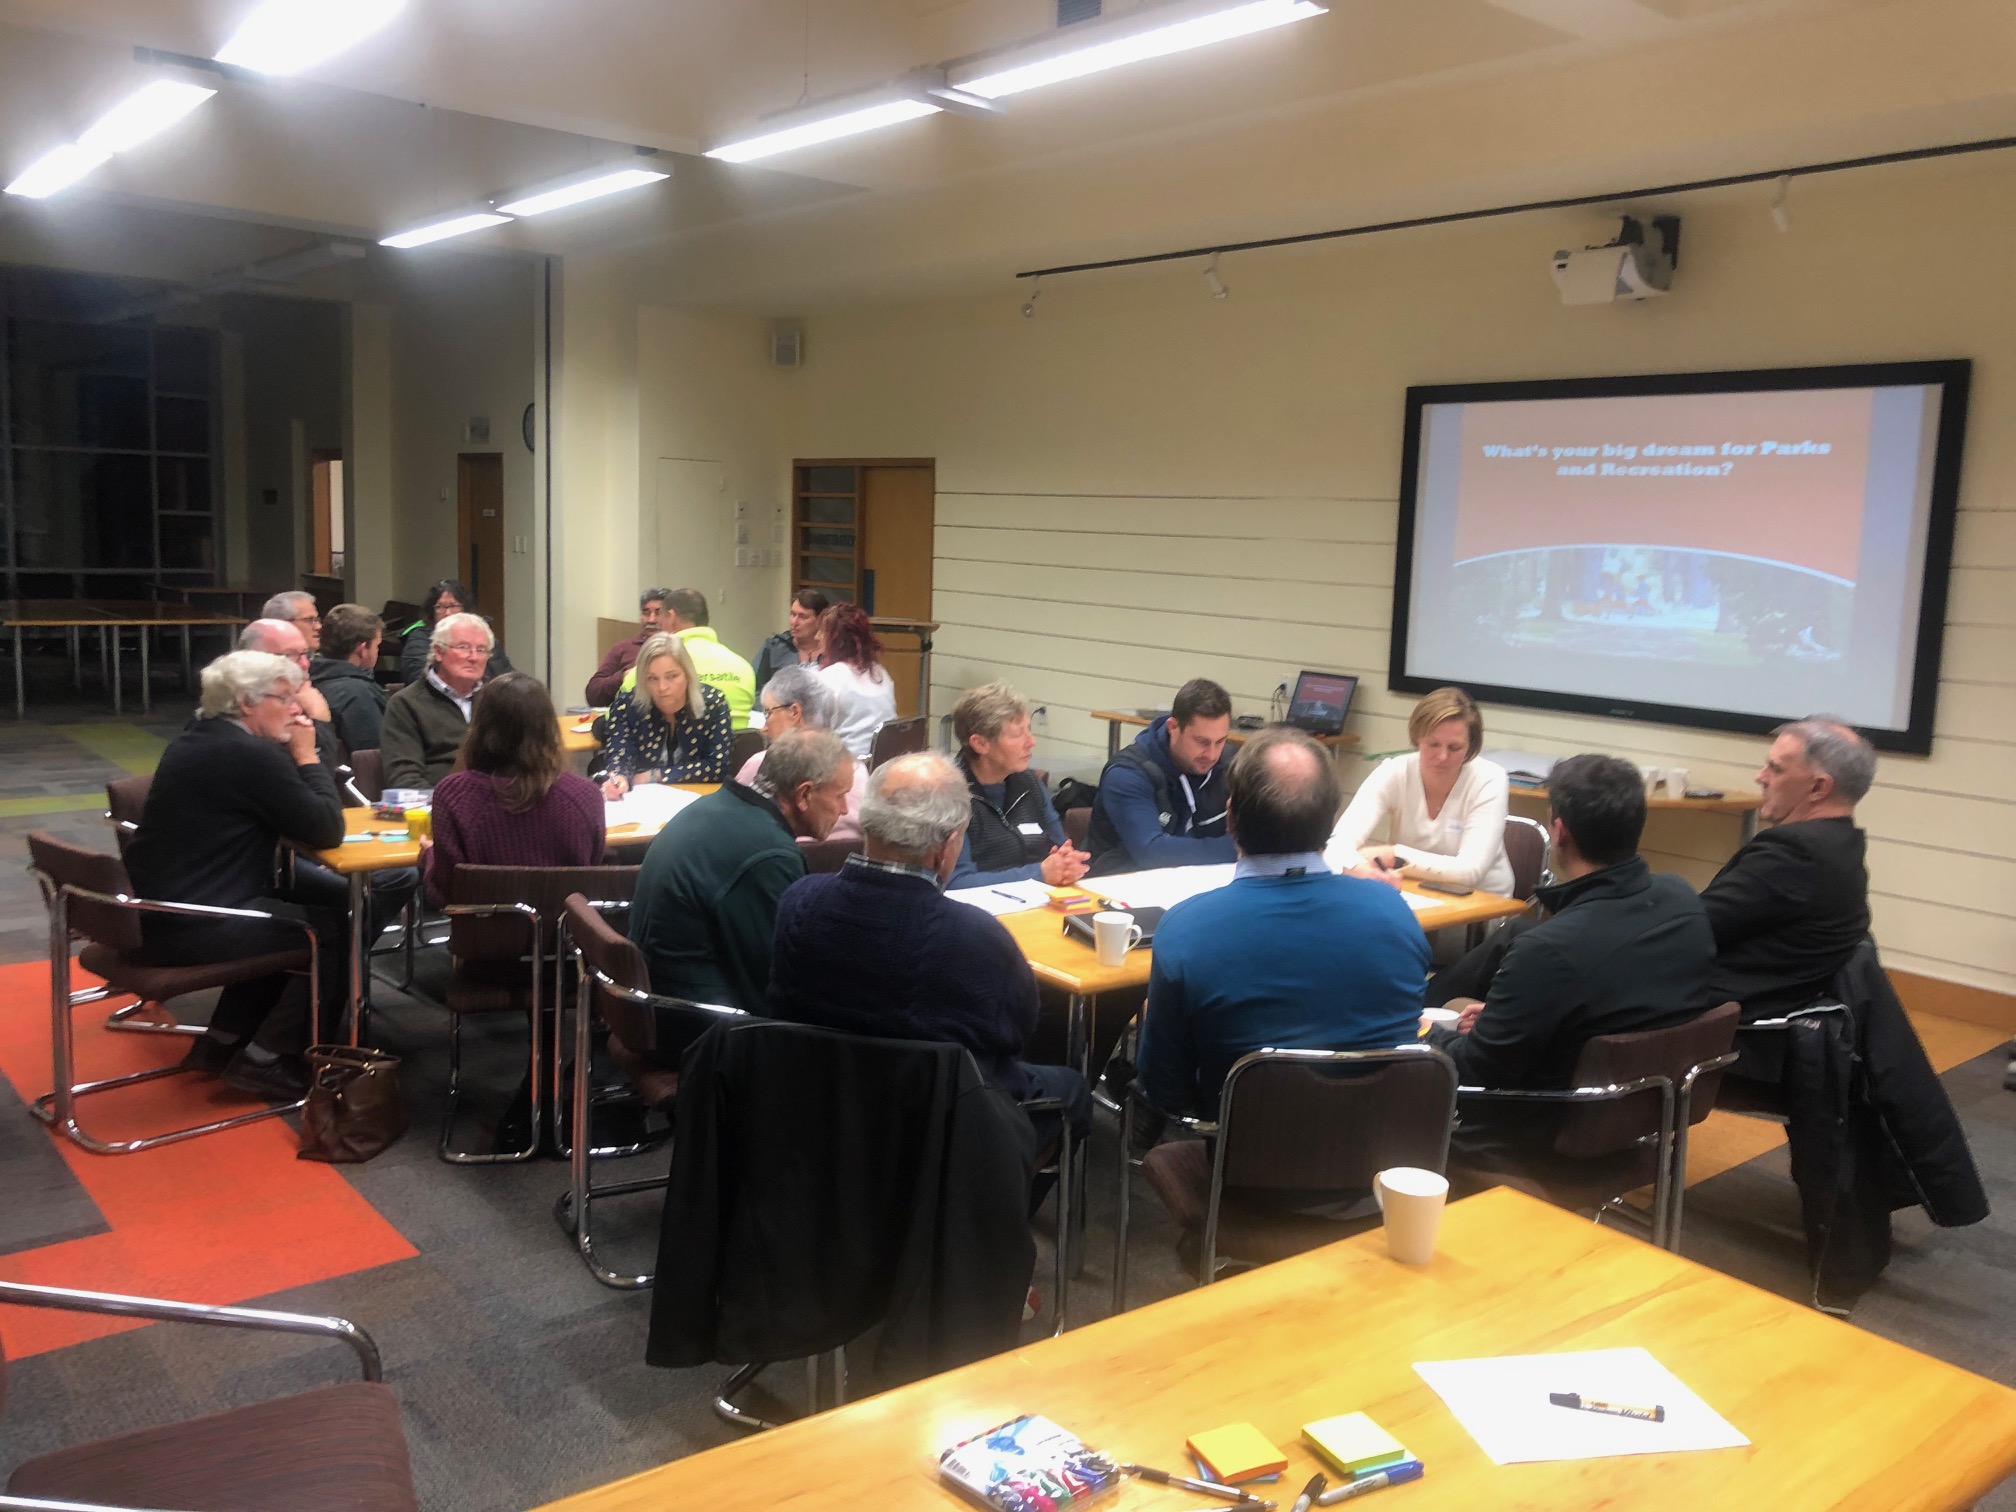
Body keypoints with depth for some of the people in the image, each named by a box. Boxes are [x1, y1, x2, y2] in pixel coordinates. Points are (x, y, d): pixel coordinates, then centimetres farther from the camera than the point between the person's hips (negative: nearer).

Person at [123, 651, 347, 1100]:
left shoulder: (195, 739, 12)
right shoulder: (251, 754, -19)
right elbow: (327, 830, -15)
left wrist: (294, 757, 7)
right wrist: (306, 756, -6)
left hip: (160, 910, 10)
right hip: (192, 928, -10)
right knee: (337, 929, 0)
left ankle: (224, 1041, 28)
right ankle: (264, 1059, 8)